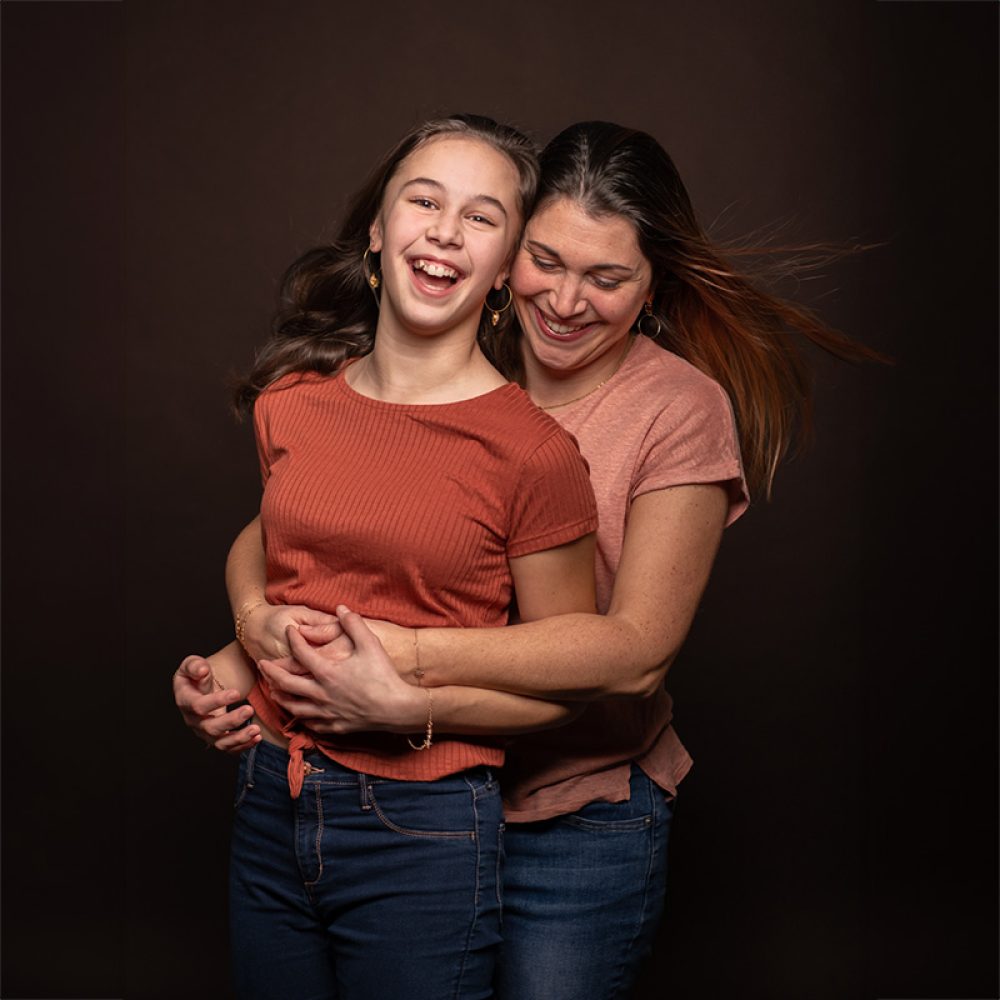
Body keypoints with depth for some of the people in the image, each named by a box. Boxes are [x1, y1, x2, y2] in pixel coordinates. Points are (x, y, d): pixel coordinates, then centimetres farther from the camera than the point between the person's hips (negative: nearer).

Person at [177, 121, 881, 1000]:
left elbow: (638, 647, -21)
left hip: (578, 822, -3)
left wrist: (409, 655, -30)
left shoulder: (680, 409, -12)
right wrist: (259, 624, -24)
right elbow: (269, 530, -1)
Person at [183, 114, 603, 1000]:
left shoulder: (534, 452, -14)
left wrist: (415, 703, -19)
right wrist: (243, 657, 0)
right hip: (268, 808, 5)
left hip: (423, 833, -5)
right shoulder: (291, 402, 2)